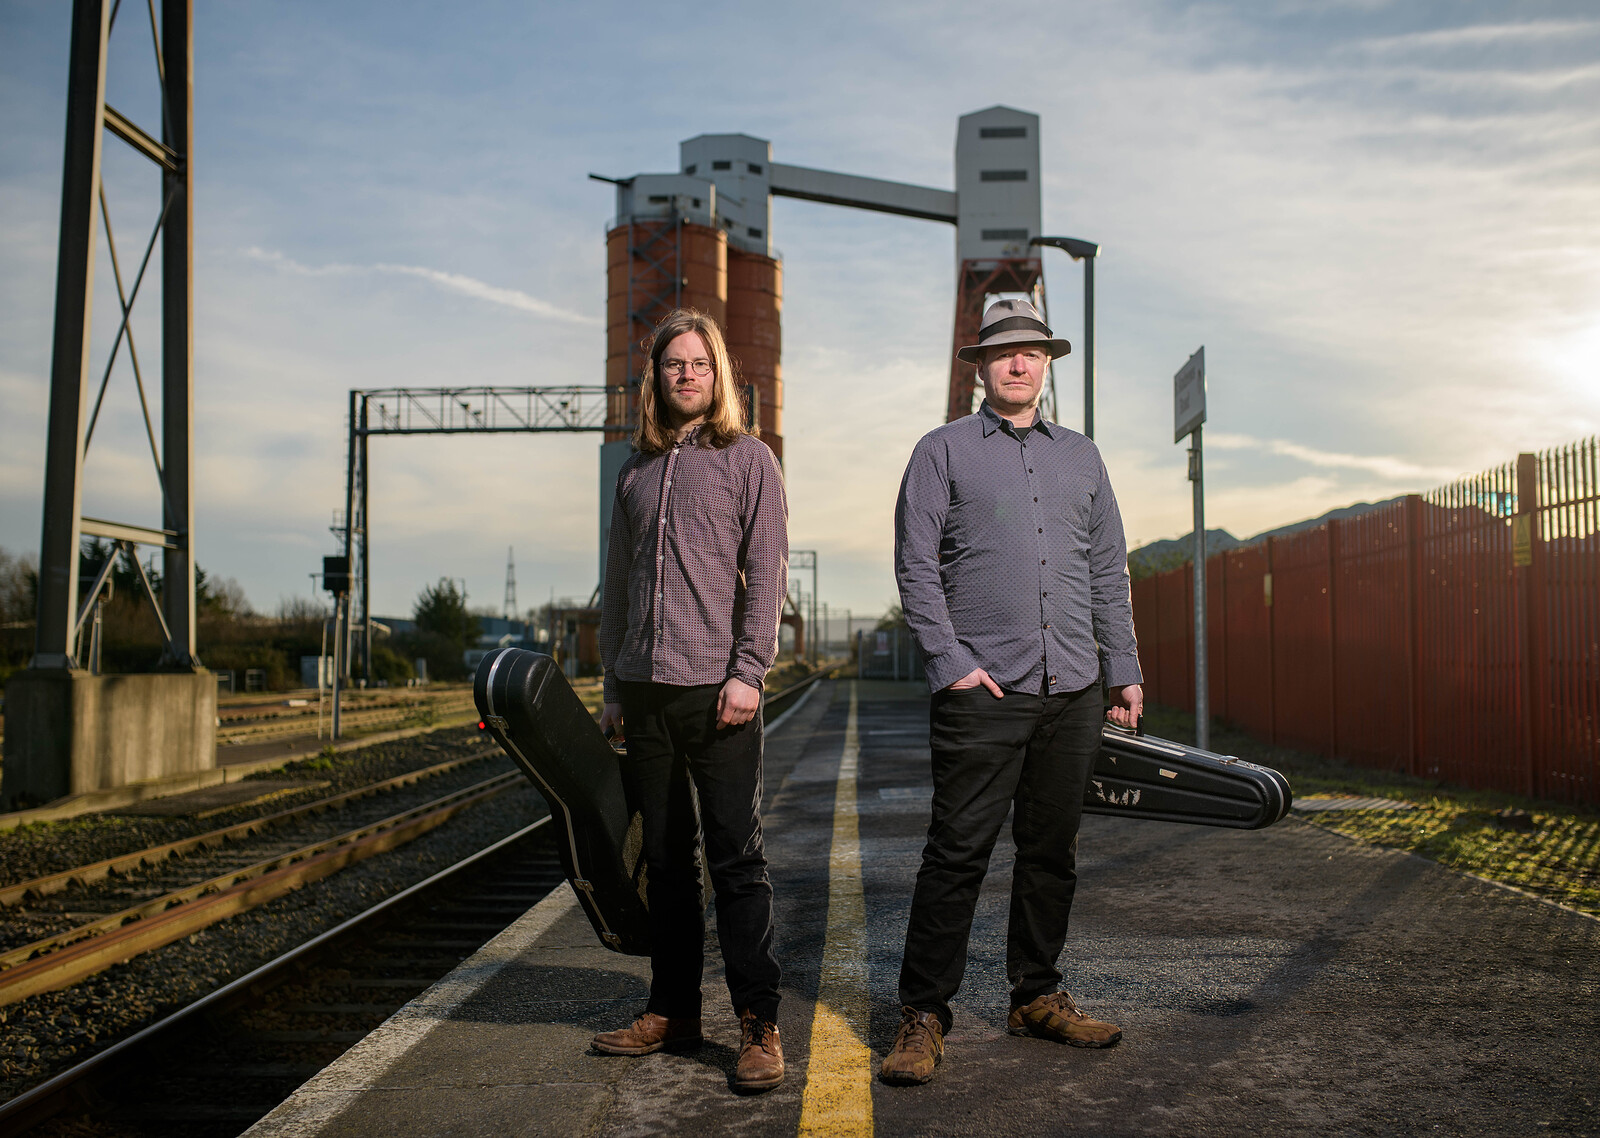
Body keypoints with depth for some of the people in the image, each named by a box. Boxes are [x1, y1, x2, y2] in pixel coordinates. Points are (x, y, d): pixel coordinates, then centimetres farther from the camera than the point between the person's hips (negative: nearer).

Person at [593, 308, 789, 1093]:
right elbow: (618, 586, 18)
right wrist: (612, 688, 14)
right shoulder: (637, 469, 16)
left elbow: (766, 574, -4)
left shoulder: (748, 459, 4)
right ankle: (673, 1011, 20)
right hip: (643, 689, 5)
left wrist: (749, 672, -13)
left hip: (717, 687, -5)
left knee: (736, 859, -4)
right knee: (664, 860, 10)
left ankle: (759, 1023, 3)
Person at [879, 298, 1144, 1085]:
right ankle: (923, 1014, 3)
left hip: (1074, 693, 5)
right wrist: (951, 663, -10)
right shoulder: (943, 451, 5)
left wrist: (1123, 671, 12)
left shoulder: (1081, 457, 18)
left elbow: (1109, 572, 18)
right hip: (983, 692, -4)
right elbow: (915, 567, -1)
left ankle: (1037, 996, 24)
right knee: (958, 851, -6)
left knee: (1053, 850, 11)